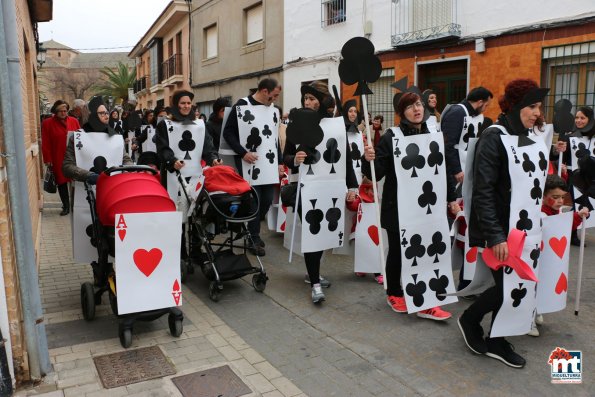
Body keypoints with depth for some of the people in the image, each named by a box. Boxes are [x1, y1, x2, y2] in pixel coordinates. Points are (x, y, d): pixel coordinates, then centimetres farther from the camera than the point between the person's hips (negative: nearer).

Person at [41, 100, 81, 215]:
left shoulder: (74, 121, 6)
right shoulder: (47, 123, 0)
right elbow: (45, 144, -2)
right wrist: (48, 159, -6)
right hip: (58, 159, -1)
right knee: (61, 182, 6)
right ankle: (66, 206, 16)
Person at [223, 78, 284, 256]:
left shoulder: (272, 109, 12)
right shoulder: (242, 105, -8)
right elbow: (228, 132, -12)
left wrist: (279, 162, 9)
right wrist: (243, 153, -22)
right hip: (248, 161, -6)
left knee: (267, 198, 6)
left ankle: (251, 229, 28)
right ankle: (253, 238, 10)